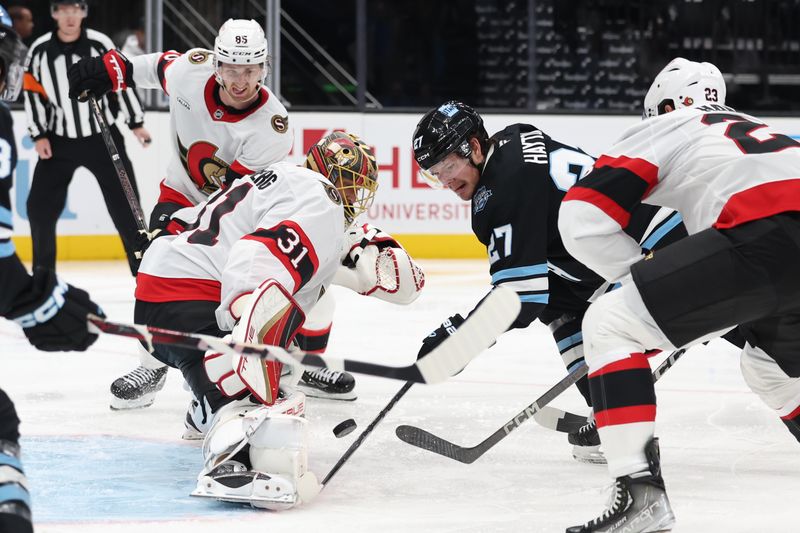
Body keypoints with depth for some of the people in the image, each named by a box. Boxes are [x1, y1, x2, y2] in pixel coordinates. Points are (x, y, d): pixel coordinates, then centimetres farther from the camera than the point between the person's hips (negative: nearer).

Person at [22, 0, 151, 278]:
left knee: (124, 203, -1)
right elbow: (33, 93, 0)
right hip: (59, 141, 1)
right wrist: (39, 135, -5)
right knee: (40, 206, -2)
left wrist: (136, 123, 3)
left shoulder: (100, 44, -10)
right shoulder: (40, 51, -7)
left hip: (103, 137, -1)